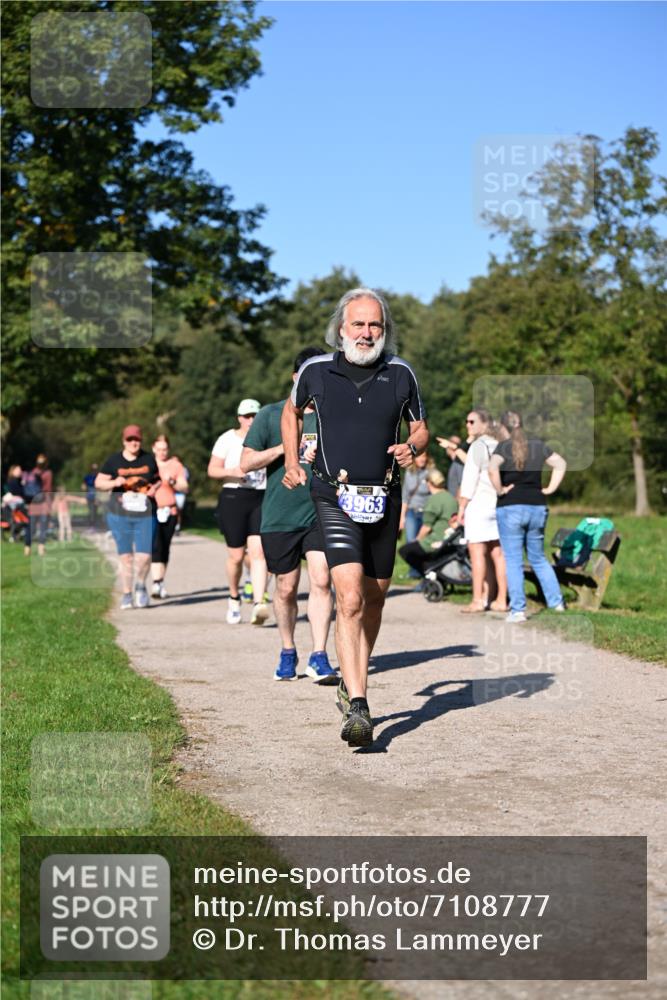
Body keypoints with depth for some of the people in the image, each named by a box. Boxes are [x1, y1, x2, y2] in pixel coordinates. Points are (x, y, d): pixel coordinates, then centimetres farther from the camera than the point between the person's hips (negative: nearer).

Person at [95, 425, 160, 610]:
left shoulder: (149, 459, 7)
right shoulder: (114, 460, 3)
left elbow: (159, 478, 19)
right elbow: (98, 483, 5)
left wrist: (155, 487, -3)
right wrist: (114, 482, -14)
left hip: (145, 516, 0)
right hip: (120, 516, 0)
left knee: (144, 555, -8)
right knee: (125, 556, 3)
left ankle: (140, 585, 21)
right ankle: (127, 594, 16)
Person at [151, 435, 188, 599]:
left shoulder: (176, 465, 9)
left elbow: (185, 488, 6)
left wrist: (173, 482, -12)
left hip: (170, 511, 2)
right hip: (151, 511, -2)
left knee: (165, 548, 5)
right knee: (156, 547, -16)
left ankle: (160, 583, 16)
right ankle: (157, 582, -22)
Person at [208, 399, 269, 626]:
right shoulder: (228, 439, 4)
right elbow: (212, 470, 2)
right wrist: (232, 471, -15)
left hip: (262, 499, 1)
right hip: (233, 498, -1)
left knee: (258, 552, -14)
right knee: (236, 556, 3)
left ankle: (258, 604, -22)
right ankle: (234, 599, 29)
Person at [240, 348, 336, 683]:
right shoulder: (271, 415, 3)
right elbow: (246, 462, 0)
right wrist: (285, 448, -11)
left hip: (322, 514, 1)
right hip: (279, 517, 0)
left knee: (321, 581, -13)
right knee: (286, 589, 8)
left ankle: (318, 658, -10)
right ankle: (287, 653, 26)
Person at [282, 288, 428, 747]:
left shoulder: (401, 373, 1)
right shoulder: (316, 371, -2)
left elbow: (420, 428, 13)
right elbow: (292, 411, 19)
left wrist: (412, 447, -10)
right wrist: (293, 464, 12)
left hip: (384, 500, 3)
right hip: (335, 500, -3)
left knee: (375, 598, 14)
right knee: (350, 598, -17)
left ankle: (352, 682, 36)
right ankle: (358, 708, -22)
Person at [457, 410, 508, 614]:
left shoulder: (478, 446, -10)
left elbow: (470, 479, -12)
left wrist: (462, 507, -8)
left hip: (479, 503, -8)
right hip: (499, 505, 8)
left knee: (477, 553, -6)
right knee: (497, 553, 8)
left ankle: (478, 601, -8)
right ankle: (501, 600, 9)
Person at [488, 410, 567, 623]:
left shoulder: (504, 447, -7)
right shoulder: (538, 445, 8)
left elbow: (493, 469, -25)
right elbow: (561, 464, 12)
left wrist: (500, 490, -12)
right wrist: (550, 489, 10)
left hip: (510, 508, -5)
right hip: (537, 507, 5)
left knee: (513, 561, 1)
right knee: (538, 558, 19)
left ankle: (517, 610, -1)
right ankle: (556, 601, 15)